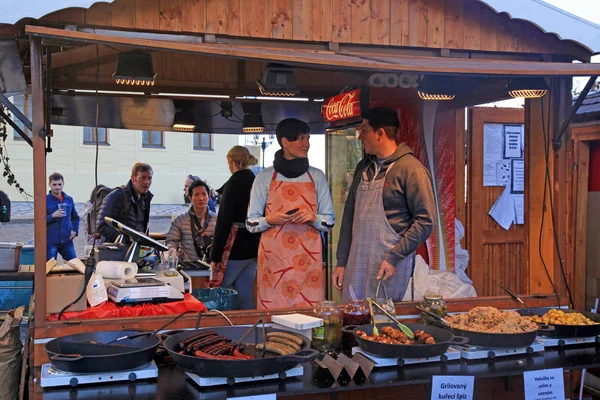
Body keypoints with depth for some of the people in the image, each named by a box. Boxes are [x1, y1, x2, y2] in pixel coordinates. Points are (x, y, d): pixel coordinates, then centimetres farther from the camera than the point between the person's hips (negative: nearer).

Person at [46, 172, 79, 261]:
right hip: (50, 241, -3)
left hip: (67, 240, 4)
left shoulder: (69, 199, 9)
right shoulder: (45, 200, -3)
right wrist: (53, 216, -20)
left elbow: (75, 217, 21)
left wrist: (75, 230, 6)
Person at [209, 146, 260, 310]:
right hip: (254, 248, 7)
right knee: (245, 298, 11)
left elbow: (224, 222, -14)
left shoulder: (233, 184, -12)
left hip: (235, 248, -7)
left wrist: (215, 256, -11)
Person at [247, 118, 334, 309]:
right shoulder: (265, 177, 4)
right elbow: (251, 223, 6)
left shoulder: (317, 176, 9)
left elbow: (329, 221, 11)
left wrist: (313, 218, -9)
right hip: (273, 257, -1)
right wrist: (269, 220, -13)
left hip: (308, 258, 1)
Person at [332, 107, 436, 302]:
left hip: (390, 264, -6)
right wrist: (341, 262, 12)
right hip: (356, 263, 6)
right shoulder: (363, 167, 13)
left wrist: (394, 257, -16)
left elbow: (425, 221, -11)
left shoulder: (412, 169, -8)